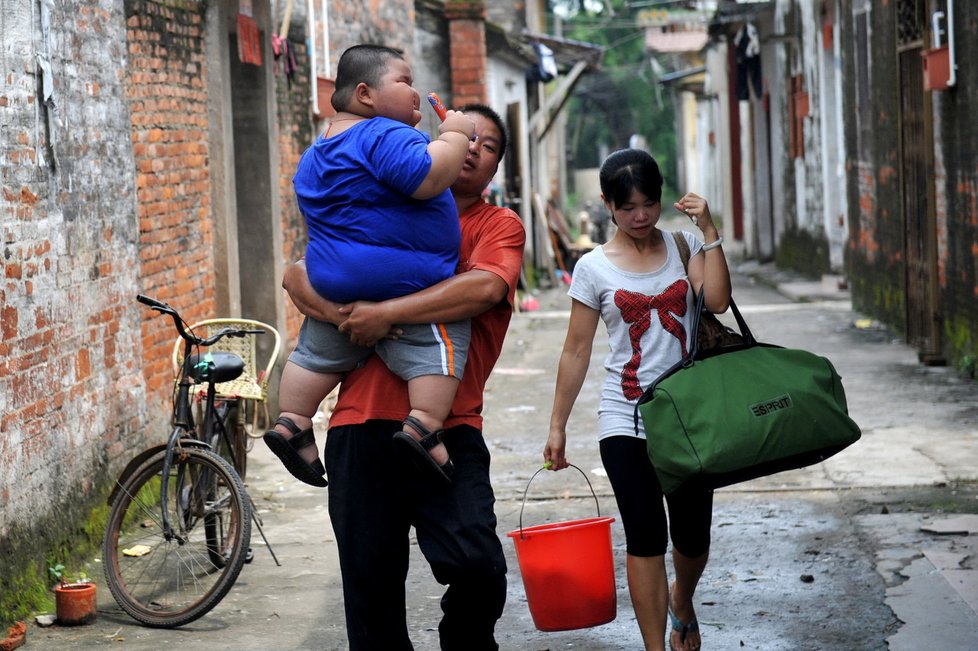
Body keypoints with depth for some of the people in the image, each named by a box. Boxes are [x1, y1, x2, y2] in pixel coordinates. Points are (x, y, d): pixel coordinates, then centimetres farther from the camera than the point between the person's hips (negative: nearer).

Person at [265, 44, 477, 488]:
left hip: (330, 282, 9)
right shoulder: (386, 136, -15)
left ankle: (292, 422, 25)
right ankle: (425, 424, -19)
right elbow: (428, 177, -28)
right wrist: (454, 135, -14)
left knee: (319, 351, 24)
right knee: (440, 342, -6)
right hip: (402, 283, -9)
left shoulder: (319, 152, 19)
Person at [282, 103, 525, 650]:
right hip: (364, 421, 3)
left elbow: (485, 286, -13)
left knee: (476, 565, -17)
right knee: (370, 578, 4)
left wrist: (386, 312, -17)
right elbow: (298, 274, 12)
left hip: (448, 426, -3)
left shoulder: (499, 225, 9)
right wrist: (342, 313, -9)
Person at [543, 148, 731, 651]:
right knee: (645, 538, -6)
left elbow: (716, 300, -12)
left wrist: (708, 230, -13)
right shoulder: (594, 268, 1)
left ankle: (681, 600, 41)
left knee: (693, 537, 8)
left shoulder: (682, 246, 5)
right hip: (626, 420, -1)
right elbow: (576, 352, 4)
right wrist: (557, 426, 4)